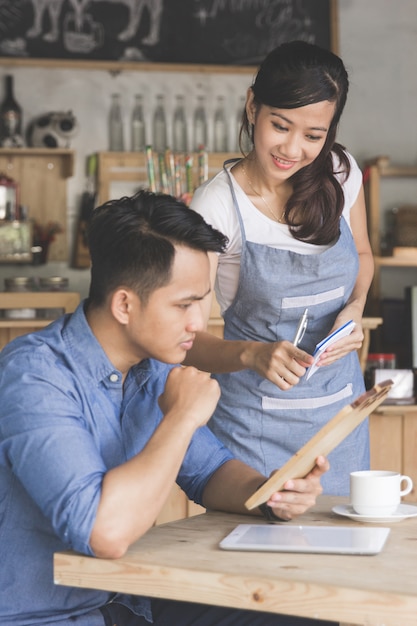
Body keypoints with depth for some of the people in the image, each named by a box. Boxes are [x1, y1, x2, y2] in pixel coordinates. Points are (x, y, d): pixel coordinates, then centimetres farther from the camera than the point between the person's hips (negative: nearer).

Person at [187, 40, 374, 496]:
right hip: (259, 420, -4)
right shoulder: (216, 206, -17)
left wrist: (354, 307, -5)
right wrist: (253, 355, -35)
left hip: (342, 406, 4)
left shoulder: (342, 174, -4)